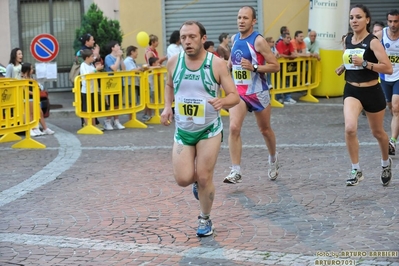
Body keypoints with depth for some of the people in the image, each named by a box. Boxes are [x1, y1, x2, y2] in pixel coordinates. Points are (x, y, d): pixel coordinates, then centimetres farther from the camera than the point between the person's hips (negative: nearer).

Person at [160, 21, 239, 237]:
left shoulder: (216, 64, -14)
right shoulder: (173, 62, -4)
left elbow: (234, 96, -12)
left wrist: (223, 102, -34)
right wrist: (167, 106, 0)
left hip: (209, 130, -3)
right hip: (182, 130, 3)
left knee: (204, 178, -3)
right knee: (183, 179, -5)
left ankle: (205, 219, 23)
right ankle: (197, 179, 33)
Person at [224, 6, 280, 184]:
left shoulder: (258, 41, -14)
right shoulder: (234, 39, 4)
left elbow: (275, 66, -16)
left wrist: (254, 67, -26)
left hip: (258, 92, -3)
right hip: (238, 92, 4)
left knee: (265, 129, 15)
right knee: (234, 128, -16)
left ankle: (273, 159, 42)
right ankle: (236, 172, -14)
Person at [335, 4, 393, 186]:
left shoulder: (373, 42, -15)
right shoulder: (347, 40, 1)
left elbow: (388, 68, -23)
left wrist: (365, 63, -31)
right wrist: (342, 68, 2)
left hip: (372, 92, -3)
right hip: (351, 91, 3)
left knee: (377, 132, 16)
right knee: (350, 128, -21)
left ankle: (386, 162, 46)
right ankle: (356, 171, -6)